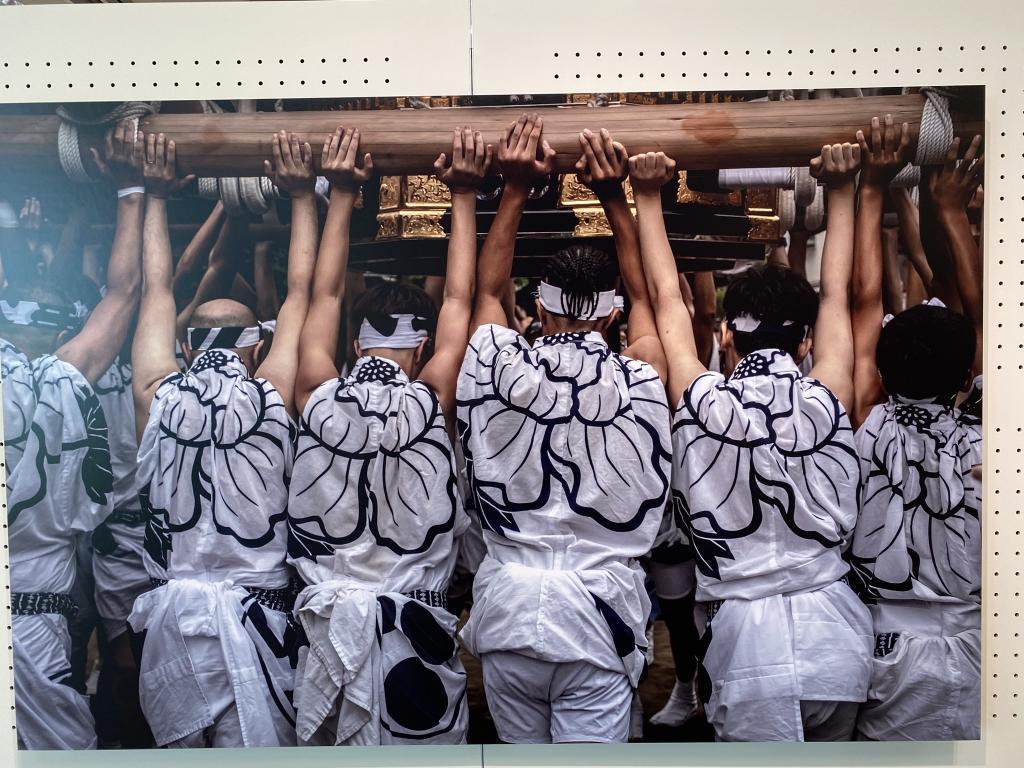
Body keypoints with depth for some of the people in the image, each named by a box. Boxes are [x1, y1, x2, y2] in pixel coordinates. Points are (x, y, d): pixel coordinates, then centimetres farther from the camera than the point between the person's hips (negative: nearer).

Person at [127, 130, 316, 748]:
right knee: (259, 743, 8)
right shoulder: (274, 396, -9)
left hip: (174, 610, 3)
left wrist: (157, 196, 19)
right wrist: (303, 197, 10)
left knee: (179, 744, 18)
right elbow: (302, 289, 1)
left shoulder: (158, 395, -4)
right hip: (256, 612, -3)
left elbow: (157, 290, 9)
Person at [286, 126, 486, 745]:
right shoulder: (432, 401, -10)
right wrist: (464, 195, 7)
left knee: (328, 742, 16)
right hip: (414, 626, -2)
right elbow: (459, 300, 0)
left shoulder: (318, 397, -5)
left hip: (327, 620, 3)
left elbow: (326, 294, 7)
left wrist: (343, 195, 12)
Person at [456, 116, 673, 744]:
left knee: (522, 750, 20)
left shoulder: (503, 370, -7)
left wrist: (517, 188, 12)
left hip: (510, 605, 2)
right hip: (599, 611, -2)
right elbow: (646, 297, 11)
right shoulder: (640, 383, -8)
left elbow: (487, 291, 12)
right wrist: (615, 197, 13)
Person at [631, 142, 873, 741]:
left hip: (748, 632, -3)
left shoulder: (703, 404, -10)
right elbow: (836, 293, 8)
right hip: (836, 630, 3)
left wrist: (649, 196, 12)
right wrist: (842, 189, 18)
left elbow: (666, 298, 3)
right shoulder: (829, 402, -6)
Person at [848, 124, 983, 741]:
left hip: (890, 647, -1)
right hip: (971, 648, 1)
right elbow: (981, 314, -4)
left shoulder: (872, 430, -16)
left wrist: (873, 192, -6)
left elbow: (867, 301, -12)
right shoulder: (984, 442, -14)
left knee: (886, 755, 17)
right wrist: (952, 210, 1)